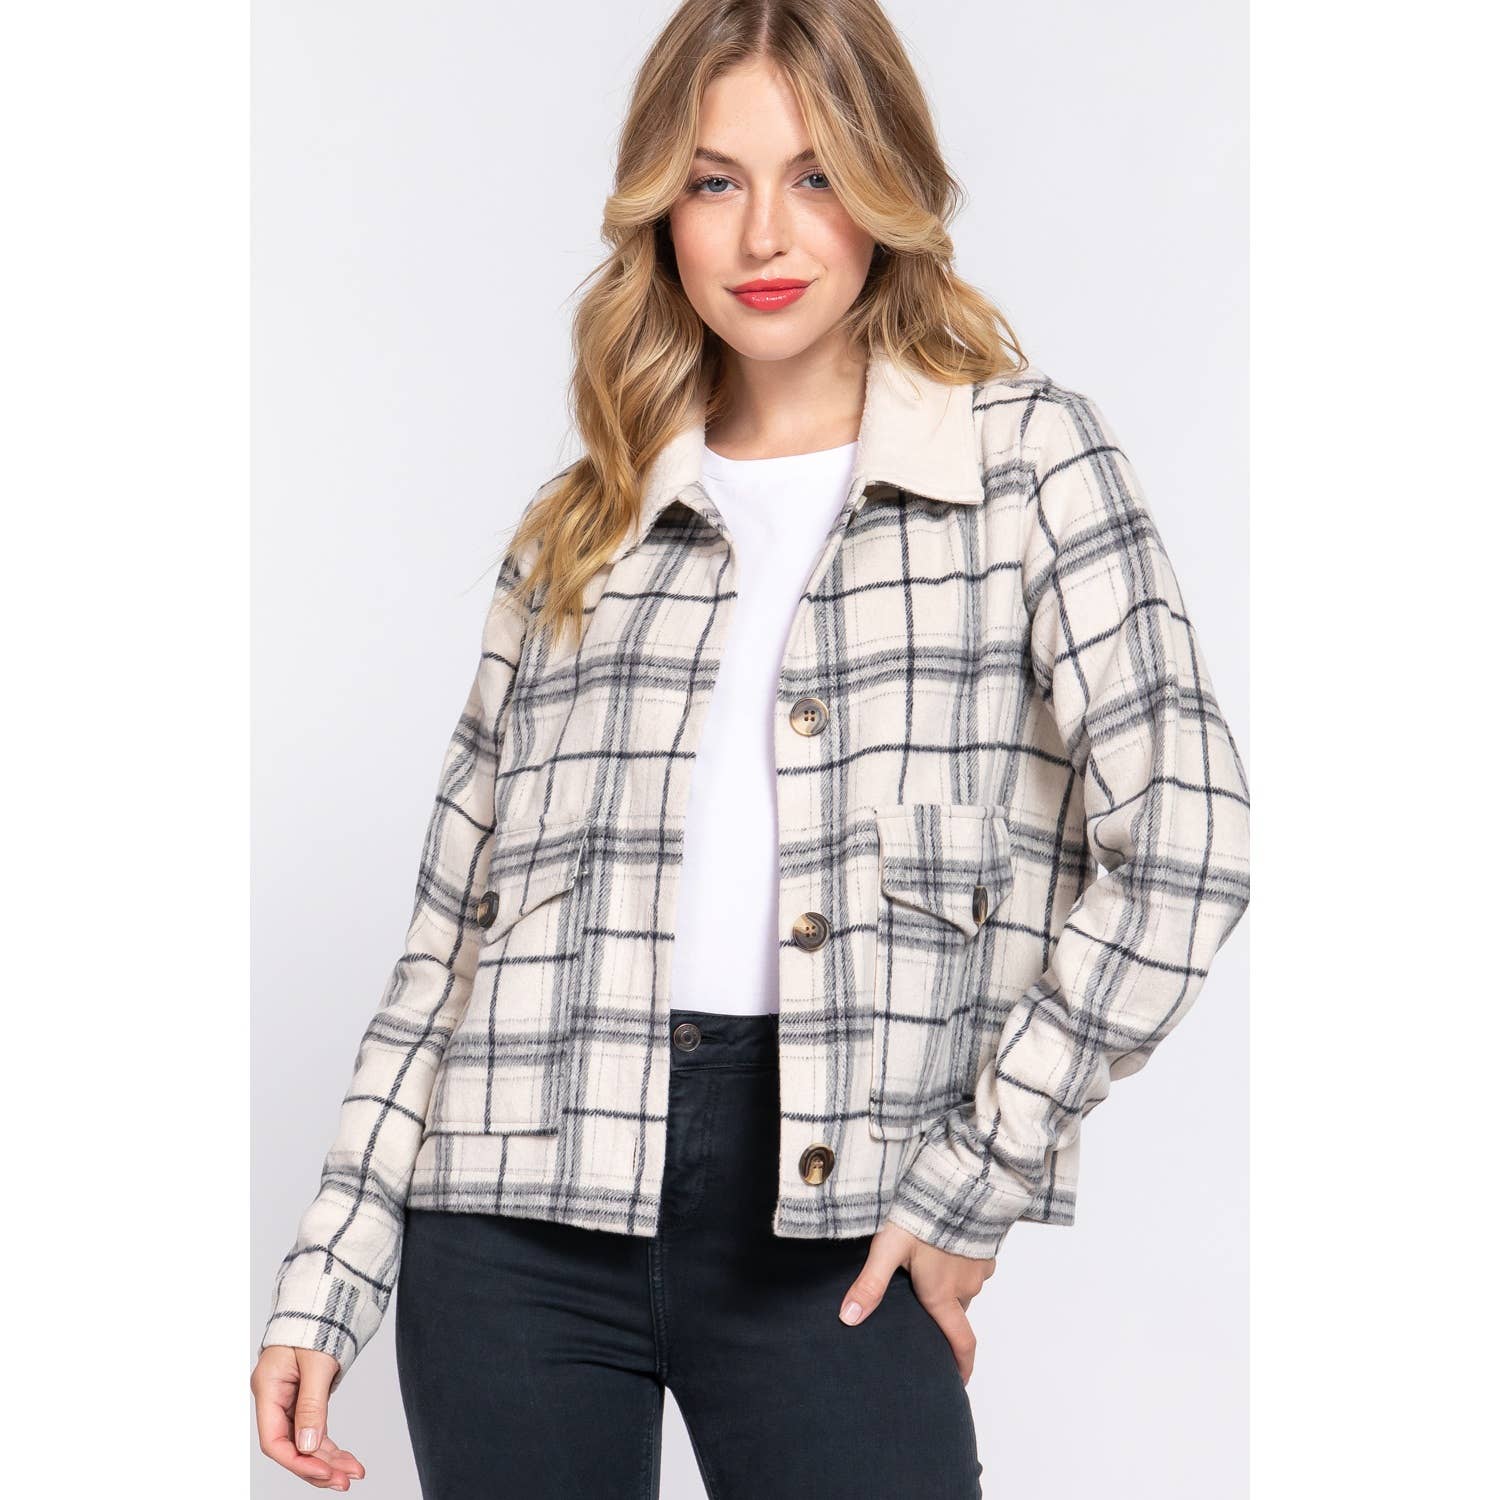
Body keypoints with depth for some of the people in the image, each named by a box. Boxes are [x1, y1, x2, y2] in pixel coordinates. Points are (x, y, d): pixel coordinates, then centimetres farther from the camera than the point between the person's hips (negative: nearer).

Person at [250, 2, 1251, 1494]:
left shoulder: (1025, 458, 3)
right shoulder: (578, 528, 12)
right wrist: (328, 1277, 7)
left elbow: (1182, 839, -7)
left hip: (827, 1227, -2)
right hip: (524, 1209, 3)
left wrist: (977, 1173, -8)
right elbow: (452, 926, 12)